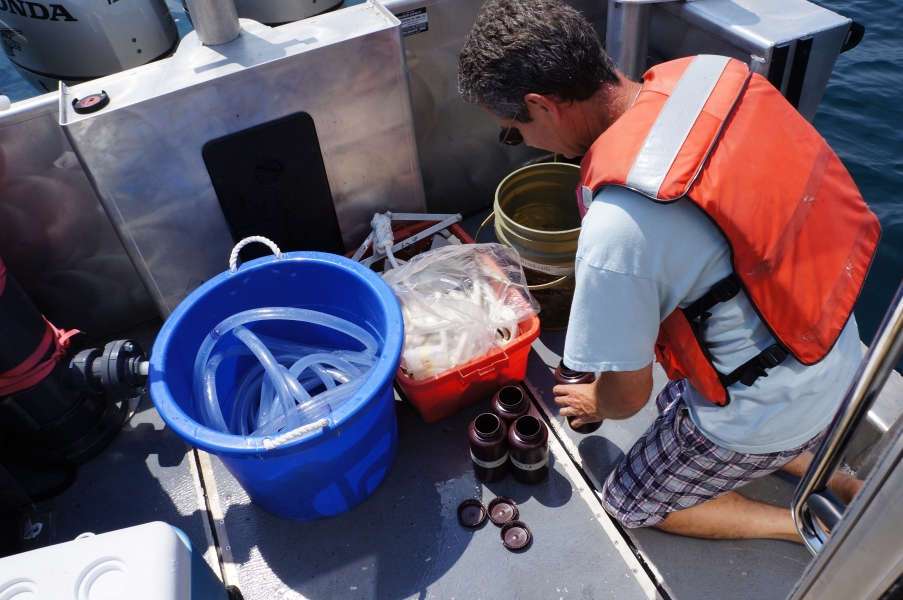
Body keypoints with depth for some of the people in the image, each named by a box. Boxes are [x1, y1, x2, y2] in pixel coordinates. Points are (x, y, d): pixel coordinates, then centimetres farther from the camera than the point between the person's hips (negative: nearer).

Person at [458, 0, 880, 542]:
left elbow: (627, 394, -17)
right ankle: (848, 483, 27)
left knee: (630, 503, 17)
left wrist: (595, 404, 6)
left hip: (765, 408, -7)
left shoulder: (617, 232, -36)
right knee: (678, 405, 32)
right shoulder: (712, 72, -14)